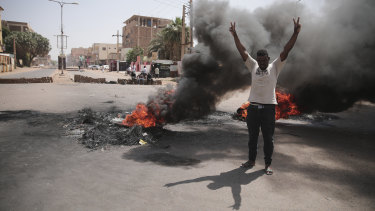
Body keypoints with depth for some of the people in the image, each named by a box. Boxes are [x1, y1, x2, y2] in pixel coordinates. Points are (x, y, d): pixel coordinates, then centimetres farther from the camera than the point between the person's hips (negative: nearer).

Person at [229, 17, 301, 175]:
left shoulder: (275, 67, 3)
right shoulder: (253, 66, 9)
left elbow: (286, 51, -6)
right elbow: (242, 51, 7)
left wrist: (296, 33, -16)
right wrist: (234, 35, 3)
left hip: (268, 107, -2)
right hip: (253, 107, 3)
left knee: (268, 138, 4)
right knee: (252, 136, 13)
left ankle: (268, 164, 17)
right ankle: (251, 160, 27)